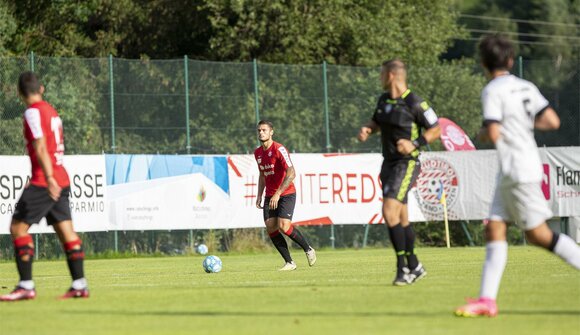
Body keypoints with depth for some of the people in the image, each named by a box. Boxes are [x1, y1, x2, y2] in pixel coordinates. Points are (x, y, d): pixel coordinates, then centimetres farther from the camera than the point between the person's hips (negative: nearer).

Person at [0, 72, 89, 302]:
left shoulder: (33, 112, -9)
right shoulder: (51, 111, 16)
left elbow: (40, 148, -19)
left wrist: (49, 179, -26)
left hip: (45, 181, -8)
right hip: (61, 181, 8)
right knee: (66, 231, 7)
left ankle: (26, 286, -10)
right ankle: (79, 285, 5)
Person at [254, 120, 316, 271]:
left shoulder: (279, 149, -15)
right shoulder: (258, 153, 9)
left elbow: (291, 173, -23)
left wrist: (278, 193, -28)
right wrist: (259, 196, 13)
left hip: (286, 193, -7)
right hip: (270, 196, 7)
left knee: (283, 226, -20)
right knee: (270, 227, -7)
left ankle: (308, 249, 4)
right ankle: (289, 262, 1)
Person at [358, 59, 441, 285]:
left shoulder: (414, 103, -13)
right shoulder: (384, 100, 9)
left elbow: (436, 129, -7)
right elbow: (376, 122, 27)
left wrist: (415, 144, -20)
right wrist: (367, 130, 6)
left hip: (407, 163, -8)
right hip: (389, 163, 8)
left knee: (389, 211, -19)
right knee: (401, 218, 12)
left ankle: (403, 268, -13)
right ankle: (415, 267, 23)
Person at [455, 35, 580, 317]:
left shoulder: (492, 91, -13)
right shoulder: (526, 87, 9)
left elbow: (493, 134, -20)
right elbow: (552, 122, 4)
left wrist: (481, 133, 1)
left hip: (517, 171, -8)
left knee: (538, 235, -4)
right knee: (494, 229, 5)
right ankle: (487, 299, 1)